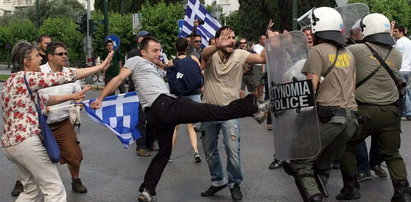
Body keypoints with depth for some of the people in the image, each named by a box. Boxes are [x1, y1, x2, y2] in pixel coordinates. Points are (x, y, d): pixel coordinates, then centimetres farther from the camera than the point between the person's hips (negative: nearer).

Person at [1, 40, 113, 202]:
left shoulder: (14, 80, 15)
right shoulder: (26, 77, -13)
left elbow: (43, 99, 24)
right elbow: (64, 78, -15)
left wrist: (71, 96, 24)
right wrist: (101, 66, -11)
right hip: (26, 141, -10)